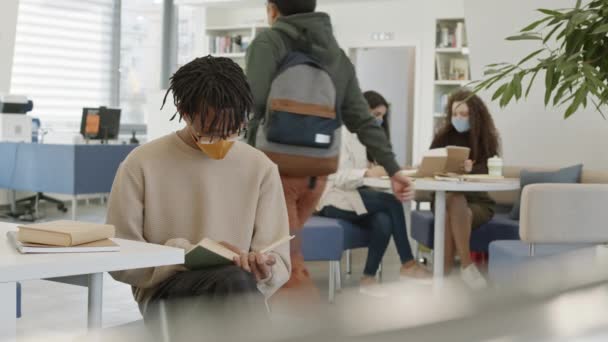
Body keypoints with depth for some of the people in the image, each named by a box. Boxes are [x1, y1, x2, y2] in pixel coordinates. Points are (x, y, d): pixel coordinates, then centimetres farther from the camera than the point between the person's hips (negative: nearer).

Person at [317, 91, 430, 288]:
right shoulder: (343, 135, -8)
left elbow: (376, 171, 12)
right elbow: (338, 177, -19)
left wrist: (386, 171, -10)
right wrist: (368, 173, -33)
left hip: (359, 196, 7)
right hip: (337, 199, -7)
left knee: (384, 222, -27)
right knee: (392, 201, -27)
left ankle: (369, 278, -20)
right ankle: (407, 264, -18)